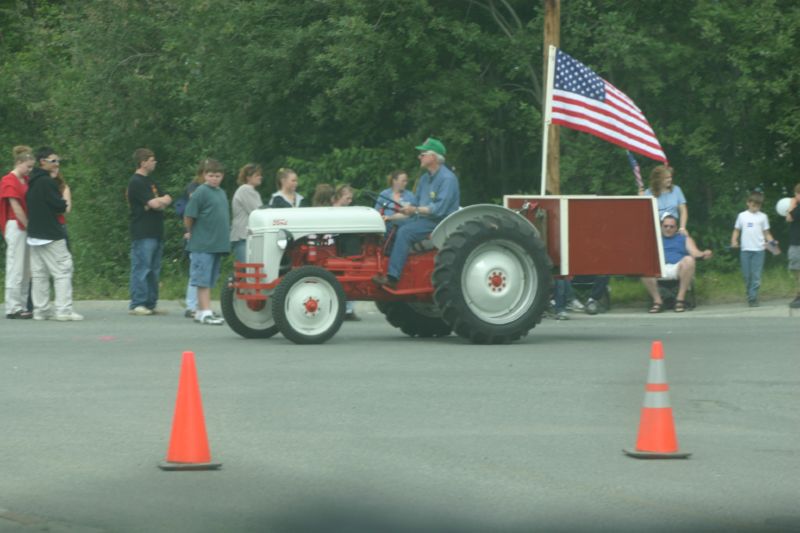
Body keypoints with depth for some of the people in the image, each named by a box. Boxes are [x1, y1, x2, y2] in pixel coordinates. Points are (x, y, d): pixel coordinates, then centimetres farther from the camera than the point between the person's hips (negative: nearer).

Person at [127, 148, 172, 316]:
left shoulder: (150, 181, 21)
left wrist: (158, 202, -8)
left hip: (156, 232, 9)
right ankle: (137, 304, -10)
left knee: (154, 270, 10)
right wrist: (161, 201, 4)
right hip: (143, 234, -9)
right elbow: (154, 204, -18)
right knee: (141, 269, -10)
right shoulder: (136, 182, -10)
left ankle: (151, 303, 14)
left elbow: (167, 200, 13)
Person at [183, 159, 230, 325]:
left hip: (218, 244, 8)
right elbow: (188, 216, -10)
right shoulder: (201, 192, -10)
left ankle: (201, 312, 18)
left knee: (210, 280, 12)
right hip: (202, 245, -8)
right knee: (203, 280, -7)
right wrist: (191, 232, 4)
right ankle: (206, 313, -11)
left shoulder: (222, 193, 13)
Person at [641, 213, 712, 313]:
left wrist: (703, 254, -14)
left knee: (688, 259, -35)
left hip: (679, 268, 0)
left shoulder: (684, 239, 27)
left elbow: (695, 252, 10)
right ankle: (657, 300, -27)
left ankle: (681, 298, -28)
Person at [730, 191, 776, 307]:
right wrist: (734, 241, -4)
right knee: (747, 275, 4)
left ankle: (753, 298, -10)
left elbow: (766, 233, 8)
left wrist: (771, 241, -11)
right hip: (745, 250, 2)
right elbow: (736, 230, 14)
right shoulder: (742, 216, 10)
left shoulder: (762, 217, 7)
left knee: (756, 276, -9)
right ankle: (750, 296, 17)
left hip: (758, 249, -1)